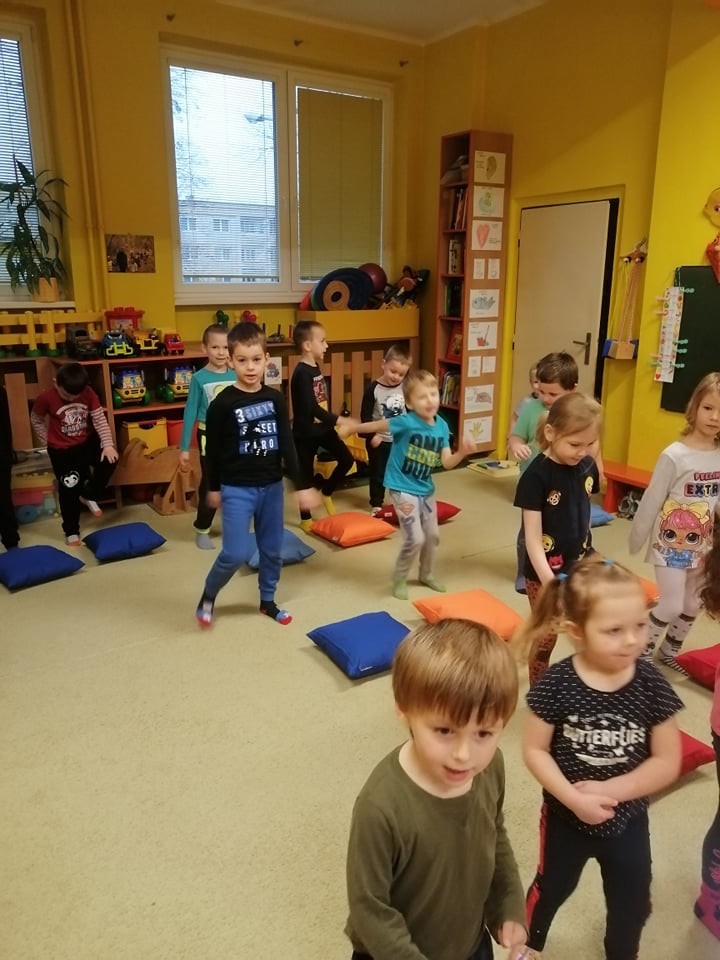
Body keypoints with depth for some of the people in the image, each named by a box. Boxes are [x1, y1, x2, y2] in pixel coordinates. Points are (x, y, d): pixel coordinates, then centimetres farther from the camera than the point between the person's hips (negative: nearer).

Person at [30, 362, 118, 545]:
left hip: (87, 442, 3)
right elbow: (36, 420, -2)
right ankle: (71, 531, 20)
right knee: (69, 490, 1)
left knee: (109, 460, -20)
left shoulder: (88, 393, -13)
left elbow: (99, 419, -10)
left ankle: (89, 496, 6)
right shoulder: (46, 398, -18)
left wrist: (108, 444, -19)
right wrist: (48, 441, -2)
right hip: (61, 450, -2)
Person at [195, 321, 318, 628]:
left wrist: (301, 485, -2)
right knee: (237, 553, -8)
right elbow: (212, 449, -3)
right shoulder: (222, 403, -12)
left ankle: (267, 601, 34)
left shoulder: (276, 398, 0)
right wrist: (213, 488, 4)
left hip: (271, 486, 4)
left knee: (272, 549, 14)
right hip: (237, 488, -4)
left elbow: (287, 445, 2)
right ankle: (208, 595, 19)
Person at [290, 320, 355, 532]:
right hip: (305, 432, -8)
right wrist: (339, 420, -31)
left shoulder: (316, 368, 7)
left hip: (322, 427, 8)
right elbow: (311, 407, -29)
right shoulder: (301, 373, -21)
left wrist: (332, 423, 21)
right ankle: (306, 519, 20)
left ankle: (326, 492, 28)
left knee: (346, 459, 6)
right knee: (306, 474, 4)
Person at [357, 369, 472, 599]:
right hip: (403, 489, -7)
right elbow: (377, 426, -14)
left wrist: (461, 453, -23)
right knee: (415, 539, -10)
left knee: (432, 536, 18)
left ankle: (427, 575, 43)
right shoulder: (406, 422, -24)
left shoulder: (442, 426, -4)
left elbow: (447, 463, -5)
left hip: (426, 489, 7)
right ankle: (399, 580, 15)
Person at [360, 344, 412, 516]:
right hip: (379, 440, -3)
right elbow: (365, 415, -13)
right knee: (378, 473, 9)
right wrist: (372, 435, -18)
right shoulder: (373, 388, -14)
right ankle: (376, 504, 22)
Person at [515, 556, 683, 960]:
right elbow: (534, 749, -16)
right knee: (551, 890, 25)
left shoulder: (652, 685, -20)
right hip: (566, 817, -1)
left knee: (632, 904, 25)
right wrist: (573, 798, -27)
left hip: (628, 820, 2)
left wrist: (608, 791, -22)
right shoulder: (557, 684, -25)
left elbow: (668, 762, -14)